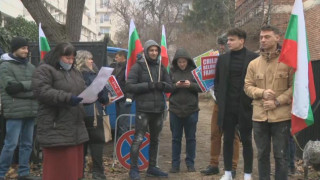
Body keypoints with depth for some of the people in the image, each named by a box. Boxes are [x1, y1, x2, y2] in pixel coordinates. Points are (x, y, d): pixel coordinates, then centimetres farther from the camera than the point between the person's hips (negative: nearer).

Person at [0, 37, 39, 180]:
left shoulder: (31, 67, 14)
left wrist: (21, 87, -8)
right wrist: (30, 85, -9)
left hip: (30, 110, 6)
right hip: (15, 111, -6)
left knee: (27, 144, 10)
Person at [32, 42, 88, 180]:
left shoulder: (75, 72, 20)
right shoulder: (44, 70, -5)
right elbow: (42, 92, -19)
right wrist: (67, 98, -26)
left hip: (76, 128, 8)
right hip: (56, 129, -7)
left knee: (73, 166, 11)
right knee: (58, 168, -4)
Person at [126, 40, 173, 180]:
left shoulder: (161, 67, 12)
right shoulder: (138, 66, -4)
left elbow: (170, 86, 12)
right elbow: (129, 86, -11)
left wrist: (162, 85, -11)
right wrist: (149, 85, -17)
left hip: (158, 109, 6)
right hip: (143, 109, -6)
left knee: (155, 139, 14)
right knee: (138, 139, -9)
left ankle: (152, 167, 26)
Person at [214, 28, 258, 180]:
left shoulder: (253, 58, -4)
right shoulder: (223, 58, 8)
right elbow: (217, 81, 14)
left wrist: (251, 100, -8)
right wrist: (219, 100, 4)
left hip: (245, 107, -3)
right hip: (227, 107, 3)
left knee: (246, 141, 6)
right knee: (228, 140, 10)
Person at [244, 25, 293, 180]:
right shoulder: (253, 64, 8)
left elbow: (294, 86, -3)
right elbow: (248, 86, 9)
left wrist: (277, 101, -13)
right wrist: (262, 93, -11)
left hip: (281, 116, -3)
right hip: (259, 116, 3)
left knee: (280, 155, 4)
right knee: (262, 154, 13)